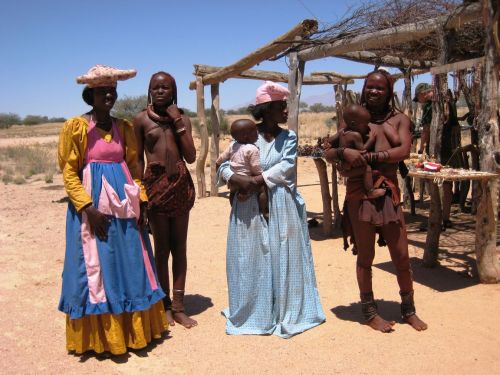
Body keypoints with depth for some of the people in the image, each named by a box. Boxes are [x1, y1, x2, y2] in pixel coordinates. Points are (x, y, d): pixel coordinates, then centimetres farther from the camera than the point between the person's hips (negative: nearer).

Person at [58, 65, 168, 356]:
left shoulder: (124, 127, 9)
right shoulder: (76, 127, -5)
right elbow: (69, 173, -7)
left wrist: (141, 202, 3)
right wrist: (89, 208, -16)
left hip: (125, 207, 5)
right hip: (92, 208, -5)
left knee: (131, 268, 10)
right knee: (96, 270, 3)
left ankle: (133, 329, 26)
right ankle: (99, 336, 19)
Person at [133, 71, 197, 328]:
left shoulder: (182, 118, 9)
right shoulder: (142, 119, 2)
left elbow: (191, 157, -1)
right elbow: (137, 159, 2)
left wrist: (178, 123, -5)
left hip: (181, 183, 3)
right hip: (155, 183, -2)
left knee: (179, 246, 7)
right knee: (161, 247, 5)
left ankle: (179, 305, 16)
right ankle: (165, 305, 17)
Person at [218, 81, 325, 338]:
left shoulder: (288, 137, 5)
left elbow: (286, 167, -9)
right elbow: (224, 167, -1)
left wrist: (258, 180, -18)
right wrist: (240, 180, -21)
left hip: (281, 208, 1)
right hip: (249, 207, 0)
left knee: (284, 259, 6)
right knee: (250, 260, 6)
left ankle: (286, 313, 21)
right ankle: (252, 313, 22)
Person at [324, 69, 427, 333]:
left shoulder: (399, 119, 6)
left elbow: (404, 151, -12)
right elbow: (328, 153, 1)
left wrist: (369, 157, -21)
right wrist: (344, 152, -20)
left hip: (389, 192, 1)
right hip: (359, 194, -1)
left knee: (401, 256, 7)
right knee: (365, 256, 8)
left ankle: (409, 310, 29)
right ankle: (369, 312, 25)